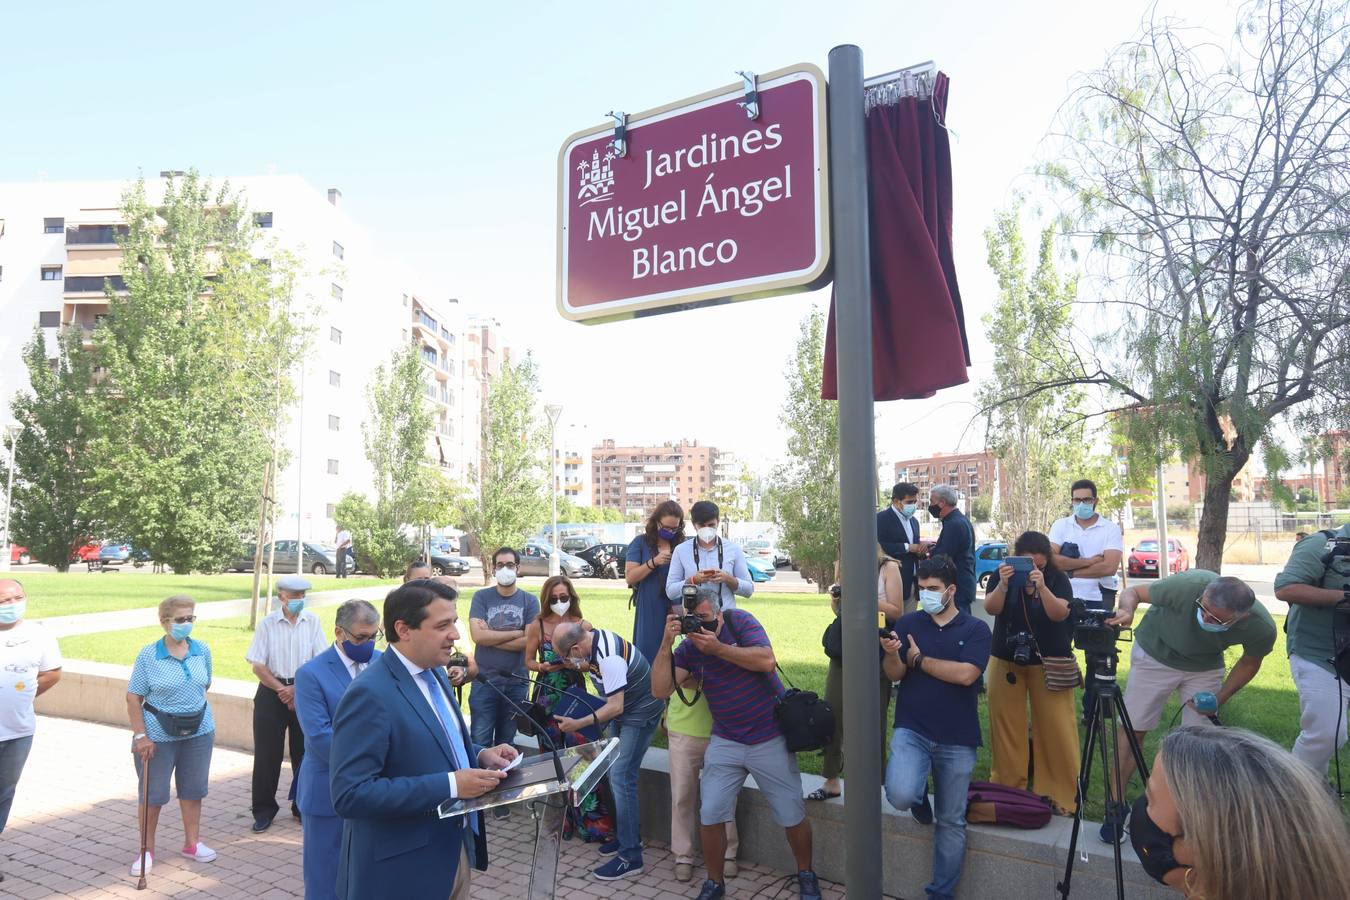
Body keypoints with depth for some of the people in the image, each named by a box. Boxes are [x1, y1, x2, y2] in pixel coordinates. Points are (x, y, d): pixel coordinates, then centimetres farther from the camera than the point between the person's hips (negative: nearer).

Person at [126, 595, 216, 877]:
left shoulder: (203, 651, -2)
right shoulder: (148, 655, -12)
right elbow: (134, 697, -10)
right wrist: (141, 735, -14)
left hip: (199, 732, 3)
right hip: (159, 735, -3)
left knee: (193, 789, 15)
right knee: (152, 793, 9)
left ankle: (192, 842, 31)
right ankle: (147, 850, 26)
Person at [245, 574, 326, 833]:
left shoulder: (312, 622, -2)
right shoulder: (267, 624, -3)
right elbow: (258, 666, -3)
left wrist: (296, 689, -11)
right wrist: (281, 690, -12)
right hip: (272, 691, 0)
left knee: (304, 752, 7)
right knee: (267, 753, 3)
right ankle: (263, 810, 17)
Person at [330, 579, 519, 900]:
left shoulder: (434, 674, 5)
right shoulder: (369, 694, -23)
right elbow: (351, 794, -27)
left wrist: (480, 754, -2)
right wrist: (450, 785, -28)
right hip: (400, 869, -8)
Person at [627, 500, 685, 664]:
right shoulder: (641, 542, 2)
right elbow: (630, 577, -4)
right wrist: (653, 562, -17)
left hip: (675, 609, 2)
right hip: (649, 610, -2)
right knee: (648, 652, -1)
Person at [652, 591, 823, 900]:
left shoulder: (740, 621, -12)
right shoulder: (688, 648, -4)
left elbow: (767, 661, -25)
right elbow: (660, 690, -13)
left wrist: (718, 648, -28)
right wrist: (666, 643, -22)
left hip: (770, 738, -2)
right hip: (725, 743, 3)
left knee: (792, 816, 6)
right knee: (710, 816, -2)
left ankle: (806, 875, 32)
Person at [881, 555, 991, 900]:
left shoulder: (976, 629, -1)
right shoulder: (908, 623, 4)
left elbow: (965, 674, -15)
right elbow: (893, 674, -2)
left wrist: (919, 658, -8)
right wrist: (892, 654, -24)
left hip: (957, 739, 0)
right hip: (911, 731, 0)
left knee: (952, 822, 8)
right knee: (900, 796, -24)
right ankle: (920, 795, 12)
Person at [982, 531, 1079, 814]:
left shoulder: (1058, 579, -6)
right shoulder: (1003, 574, -4)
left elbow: (1060, 614, -20)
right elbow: (991, 608, -16)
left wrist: (1042, 586, -35)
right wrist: (1003, 584, -34)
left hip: (1048, 663, -1)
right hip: (1006, 661, 1)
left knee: (1055, 728, -1)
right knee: (1007, 727, 6)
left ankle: (1061, 795, 9)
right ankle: (1008, 788, 17)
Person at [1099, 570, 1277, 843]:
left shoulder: (1261, 628, -27)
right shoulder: (1188, 585, -38)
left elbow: (1250, 662, -2)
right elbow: (1133, 591, -21)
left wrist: (1220, 698, -11)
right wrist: (1127, 611, -43)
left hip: (1205, 669, 2)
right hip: (1155, 654, -2)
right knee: (1133, 729, -2)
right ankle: (1117, 805, 11)